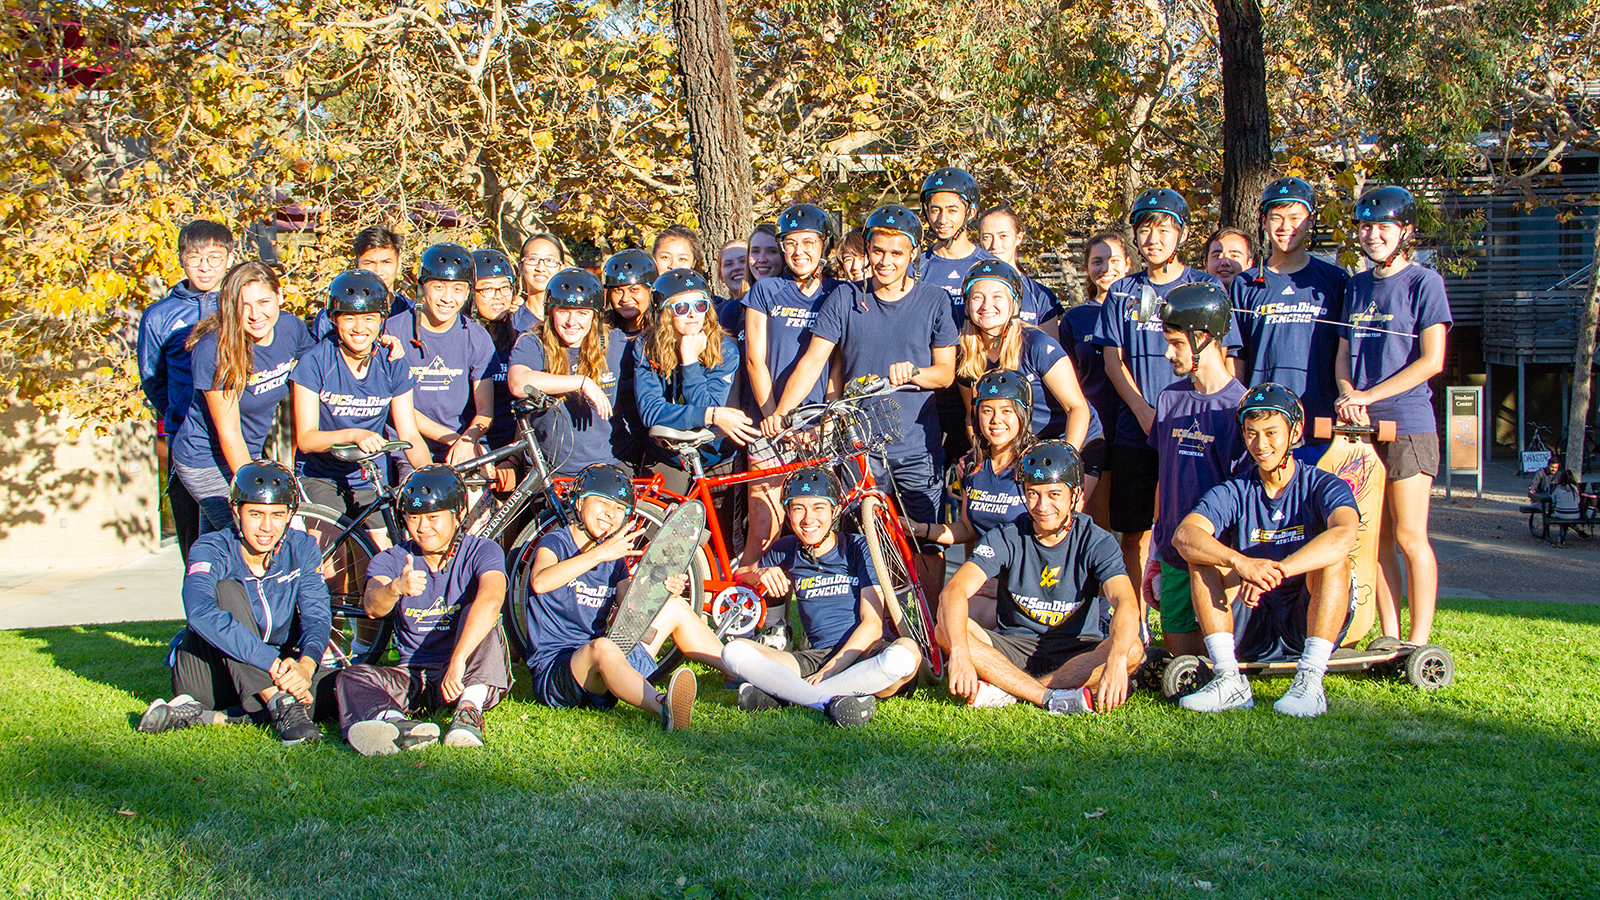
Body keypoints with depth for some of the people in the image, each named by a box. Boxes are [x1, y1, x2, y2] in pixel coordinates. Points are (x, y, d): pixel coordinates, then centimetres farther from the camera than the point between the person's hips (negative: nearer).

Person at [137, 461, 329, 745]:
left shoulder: (301, 549, -4)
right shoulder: (211, 550, -18)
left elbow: (317, 616, -12)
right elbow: (200, 613, -38)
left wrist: (305, 666, -36)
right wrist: (273, 663, -47)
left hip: (270, 673, 3)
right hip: (203, 676, -3)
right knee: (228, 590, -28)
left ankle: (206, 716, -29)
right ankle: (280, 705, -40)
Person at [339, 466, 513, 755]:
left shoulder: (481, 552, -4)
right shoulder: (390, 560, 3)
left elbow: (490, 600, -27)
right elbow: (373, 606, -19)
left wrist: (458, 660, -42)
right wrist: (396, 588, -44)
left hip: (473, 676, -2)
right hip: (414, 676, 2)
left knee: (477, 616, -26)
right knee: (352, 678, -24)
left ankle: (470, 708, -41)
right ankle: (395, 724, -56)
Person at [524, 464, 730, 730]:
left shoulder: (614, 559, 14)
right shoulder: (555, 543, -5)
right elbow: (540, 582, -30)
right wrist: (600, 553, -36)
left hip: (601, 671, 7)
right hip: (554, 672, -7)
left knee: (676, 608, 6)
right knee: (602, 647, -40)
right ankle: (662, 706, -67)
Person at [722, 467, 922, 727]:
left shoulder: (859, 548, 0)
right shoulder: (787, 550, 11)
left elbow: (872, 623, -8)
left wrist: (827, 672, -18)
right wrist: (760, 574, 1)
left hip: (867, 652, -2)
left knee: (906, 653, -39)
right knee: (734, 651, -21)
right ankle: (833, 699, -34)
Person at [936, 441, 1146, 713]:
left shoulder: (1097, 542, -7)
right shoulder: (1005, 539, -5)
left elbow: (1126, 604, -23)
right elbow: (954, 591, -20)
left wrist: (1116, 661, -45)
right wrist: (960, 652, -40)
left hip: (1077, 651, 0)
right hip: (1013, 647, 1)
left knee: (1132, 651, -30)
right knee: (947, 629, -24)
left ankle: (1006, 690, -28)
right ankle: (1054, 698, -31)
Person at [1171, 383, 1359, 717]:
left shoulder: (1323, 487, -4)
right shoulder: (1233, 493, 1)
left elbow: (1344, 535, -29)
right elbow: (1184, 534, -19)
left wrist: (1272, 572, -40)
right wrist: (1241, 562, -39)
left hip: (1309, 625, -2)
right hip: (1252, 631, 2)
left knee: (1332, 558, -26)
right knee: (1203, 555, -16)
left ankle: (1310, 680, -34)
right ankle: (1229, 680, -26)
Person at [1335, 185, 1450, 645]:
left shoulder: (1424, 282, -2)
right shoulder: (1356, 286, 16)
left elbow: (1431, 361, -8)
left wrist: (1369, 396, -12)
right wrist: (1347, 394, -6)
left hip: (1407, 422, -5)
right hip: (1361, 426, 5)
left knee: (1408, 535, -6)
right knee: (1375, 536, 6)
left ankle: (1419, 642, 0)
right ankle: (1389, 637, 12)